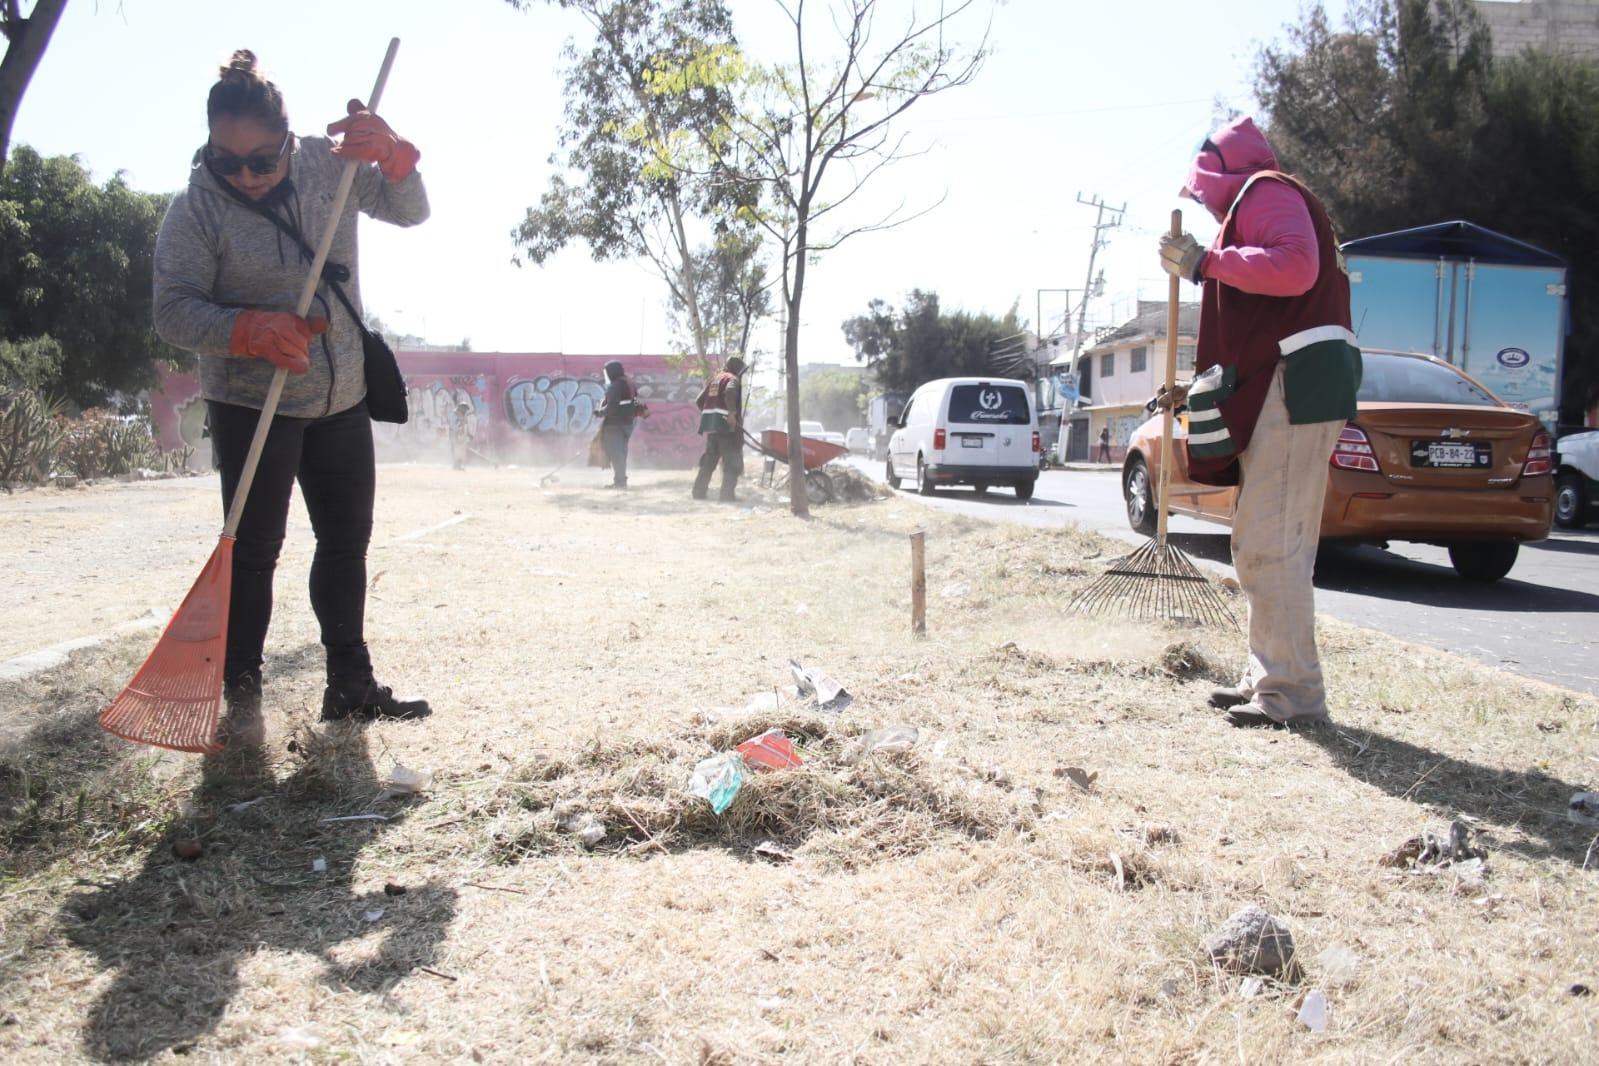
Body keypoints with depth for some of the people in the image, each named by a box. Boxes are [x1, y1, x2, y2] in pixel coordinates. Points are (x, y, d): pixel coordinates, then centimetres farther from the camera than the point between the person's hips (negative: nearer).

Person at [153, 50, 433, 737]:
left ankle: (349, 685, 22)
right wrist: (252, 330, -32)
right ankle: (240, 694, 9)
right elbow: (174, 311, -16)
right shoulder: (195, 208, -15)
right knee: (253, 550, -3)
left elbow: (409, 212, 1)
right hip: (251, 405, -5)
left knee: (347, 539, 10)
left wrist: (391, 156, -20)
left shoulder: (327, 166, -5)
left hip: (342, 400, 5)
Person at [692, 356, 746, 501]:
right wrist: (732, 412, -26)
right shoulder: (732, 379, -3)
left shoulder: (713, 380, 20)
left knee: (709, 459, 17)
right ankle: (727, 494, -9)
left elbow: (699, 400, 19)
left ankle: (699, 491, 18)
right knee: (732, 462, -4)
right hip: (727, 424, -8)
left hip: (710, 424, 8)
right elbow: (730, 391, -26)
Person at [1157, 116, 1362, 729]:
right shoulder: (1249, 210, 30)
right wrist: (1197, 391, 28)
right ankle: (1268, 679, 19)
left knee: (1270, 547, -13)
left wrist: (1206, 263, -17)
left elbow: (1295, 265, -23)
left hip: (1295, 390, -11)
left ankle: (1293, 695, -12)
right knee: (1259, 547, 13)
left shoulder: (1268, 192, -1)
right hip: (1275, 394, 11)